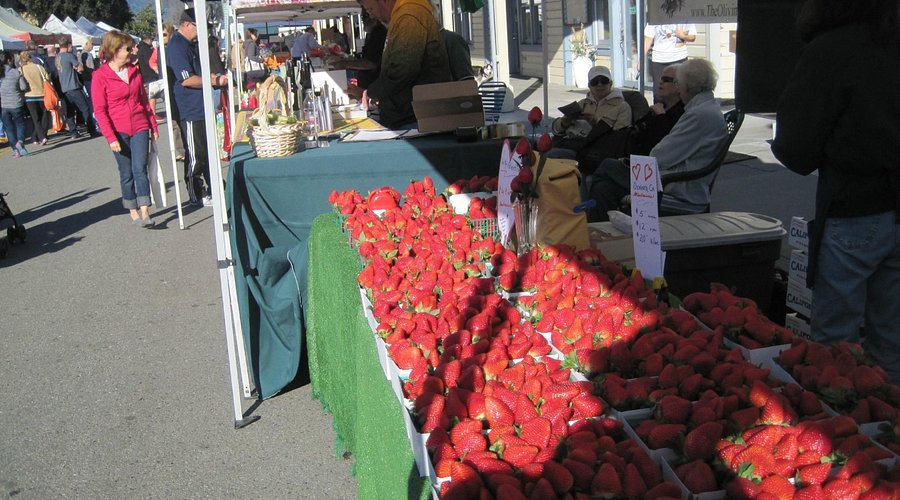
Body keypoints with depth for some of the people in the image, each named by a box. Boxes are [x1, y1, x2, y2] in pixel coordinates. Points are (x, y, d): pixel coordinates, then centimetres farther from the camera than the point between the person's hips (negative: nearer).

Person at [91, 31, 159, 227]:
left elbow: (144, 100, 16)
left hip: (139, 128, 3)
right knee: (126, 173, 5)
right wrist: (111, 137, -12)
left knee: (140, 169, -8)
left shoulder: (134, 70, 9)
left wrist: (153, 126, 16)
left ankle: (145, 213, -11)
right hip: (119, 131, -3)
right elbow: (100, 110, -7)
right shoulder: (100, 76, -6)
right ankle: (133, 212, 16)